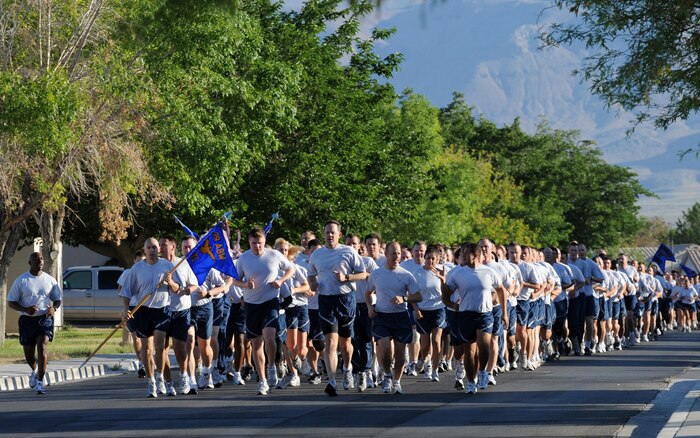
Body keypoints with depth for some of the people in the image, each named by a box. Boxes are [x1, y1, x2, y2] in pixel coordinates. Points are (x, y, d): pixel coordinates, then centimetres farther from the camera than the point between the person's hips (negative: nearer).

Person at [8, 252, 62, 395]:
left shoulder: (50, 280, 6)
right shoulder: (21, 281, 0)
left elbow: (57, 299, 15)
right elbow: (11, 302, 0)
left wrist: (54, 308, -9)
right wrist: (26, 309, -18)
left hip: (45, 319, 0)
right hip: (27, 320, 0)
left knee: (42, 348, -18)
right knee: (29, 354, 8)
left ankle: (40, 382, -15)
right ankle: (35, 371, 42)